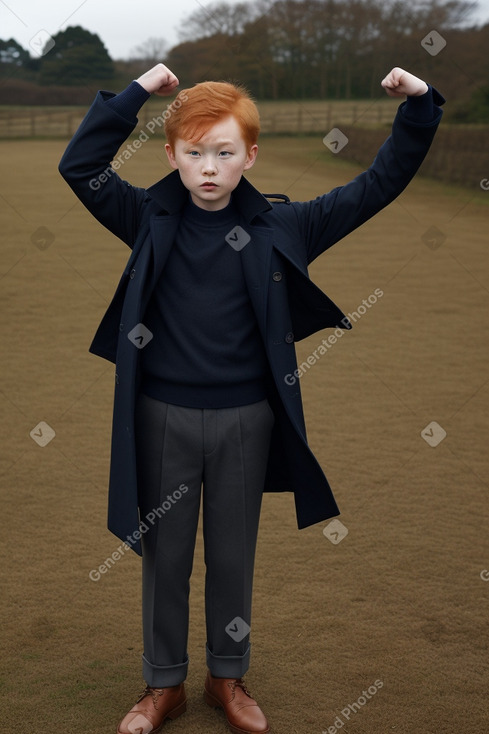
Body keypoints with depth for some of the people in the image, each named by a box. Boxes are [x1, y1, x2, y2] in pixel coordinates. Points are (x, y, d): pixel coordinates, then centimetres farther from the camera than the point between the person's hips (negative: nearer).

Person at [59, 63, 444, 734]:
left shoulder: (279, 225, -4)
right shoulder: (150, 219, -4)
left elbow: (377, 186, -3)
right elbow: (79, 165, -13)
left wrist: (419, 107, -11)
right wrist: (136, 93, -16)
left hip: (246, 419, 0)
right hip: (163, 417, 0)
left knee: (234, 555, 15)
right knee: (165, 555, 13)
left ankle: (229, 677, 36)